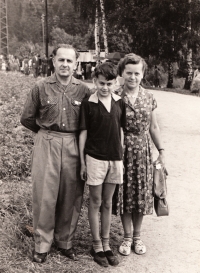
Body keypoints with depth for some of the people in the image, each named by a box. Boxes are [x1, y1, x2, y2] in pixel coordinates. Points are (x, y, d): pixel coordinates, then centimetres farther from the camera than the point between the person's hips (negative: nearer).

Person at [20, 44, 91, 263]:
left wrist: (71, 134, 6)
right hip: (46, 145, -1)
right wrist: (47, 132, 11)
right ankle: (42, 245, 19)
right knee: (44, 195, 3)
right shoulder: (41, 87, -2)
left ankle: (65, 241, 27)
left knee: (71, 196, 8)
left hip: (73, 146, 1)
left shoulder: (83, 90, 1)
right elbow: (27, 118, 6)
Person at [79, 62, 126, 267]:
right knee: (95, 202, 7)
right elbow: (83, 133, -4)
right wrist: (82, 162, -4)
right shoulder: (88, 104, -7)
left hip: (115, 158, 3)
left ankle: (106, 244, 24)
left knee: (107, 203, 13)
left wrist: (121, 156, 8)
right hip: (95, 158, -3)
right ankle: (96, 246, 19)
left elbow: (121, 131, 10)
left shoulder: (119, 103, 3)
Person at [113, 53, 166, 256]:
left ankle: (137, 236, 28)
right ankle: (127, 237, 25)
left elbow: (153, 127, 9)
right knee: (124, 193, 7)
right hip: (121, 150, -2)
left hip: (143, 150, 2)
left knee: (141, 193, 10)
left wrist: (161, 151, 9)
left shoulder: (149, 98, 2)